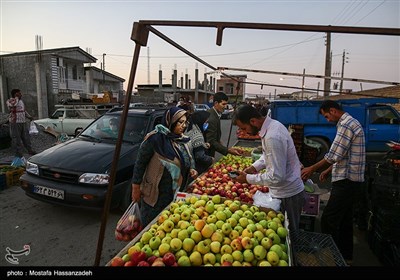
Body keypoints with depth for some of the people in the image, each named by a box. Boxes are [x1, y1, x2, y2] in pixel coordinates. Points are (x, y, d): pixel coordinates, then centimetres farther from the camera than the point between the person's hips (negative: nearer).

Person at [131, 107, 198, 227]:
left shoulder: (183, 140, 5)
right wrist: (136, 188, -9)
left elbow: (189, 160, 19)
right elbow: (140, 163, -12)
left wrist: (191, 169, -2)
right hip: (156, 194, -6)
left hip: (177, 193, 7)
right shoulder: (155, 138, -17)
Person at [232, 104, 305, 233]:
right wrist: (254, 166, 2)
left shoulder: (273, 137, -31)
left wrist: (248, 178, -19)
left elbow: (277, 177, -29)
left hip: (288, 196, -9)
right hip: (288, 191, 9)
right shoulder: (272, 124, 0)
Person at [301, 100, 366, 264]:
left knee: (328, 220, -5)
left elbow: (334, 155, -21)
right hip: (351, 181, 11)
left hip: (346, 181, -11)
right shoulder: (350, 123, 16)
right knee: (345, 219, 18)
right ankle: (345, 255, 31)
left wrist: (312, 169, -11)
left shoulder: (346, 124, -17)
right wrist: (328, 170, 19)